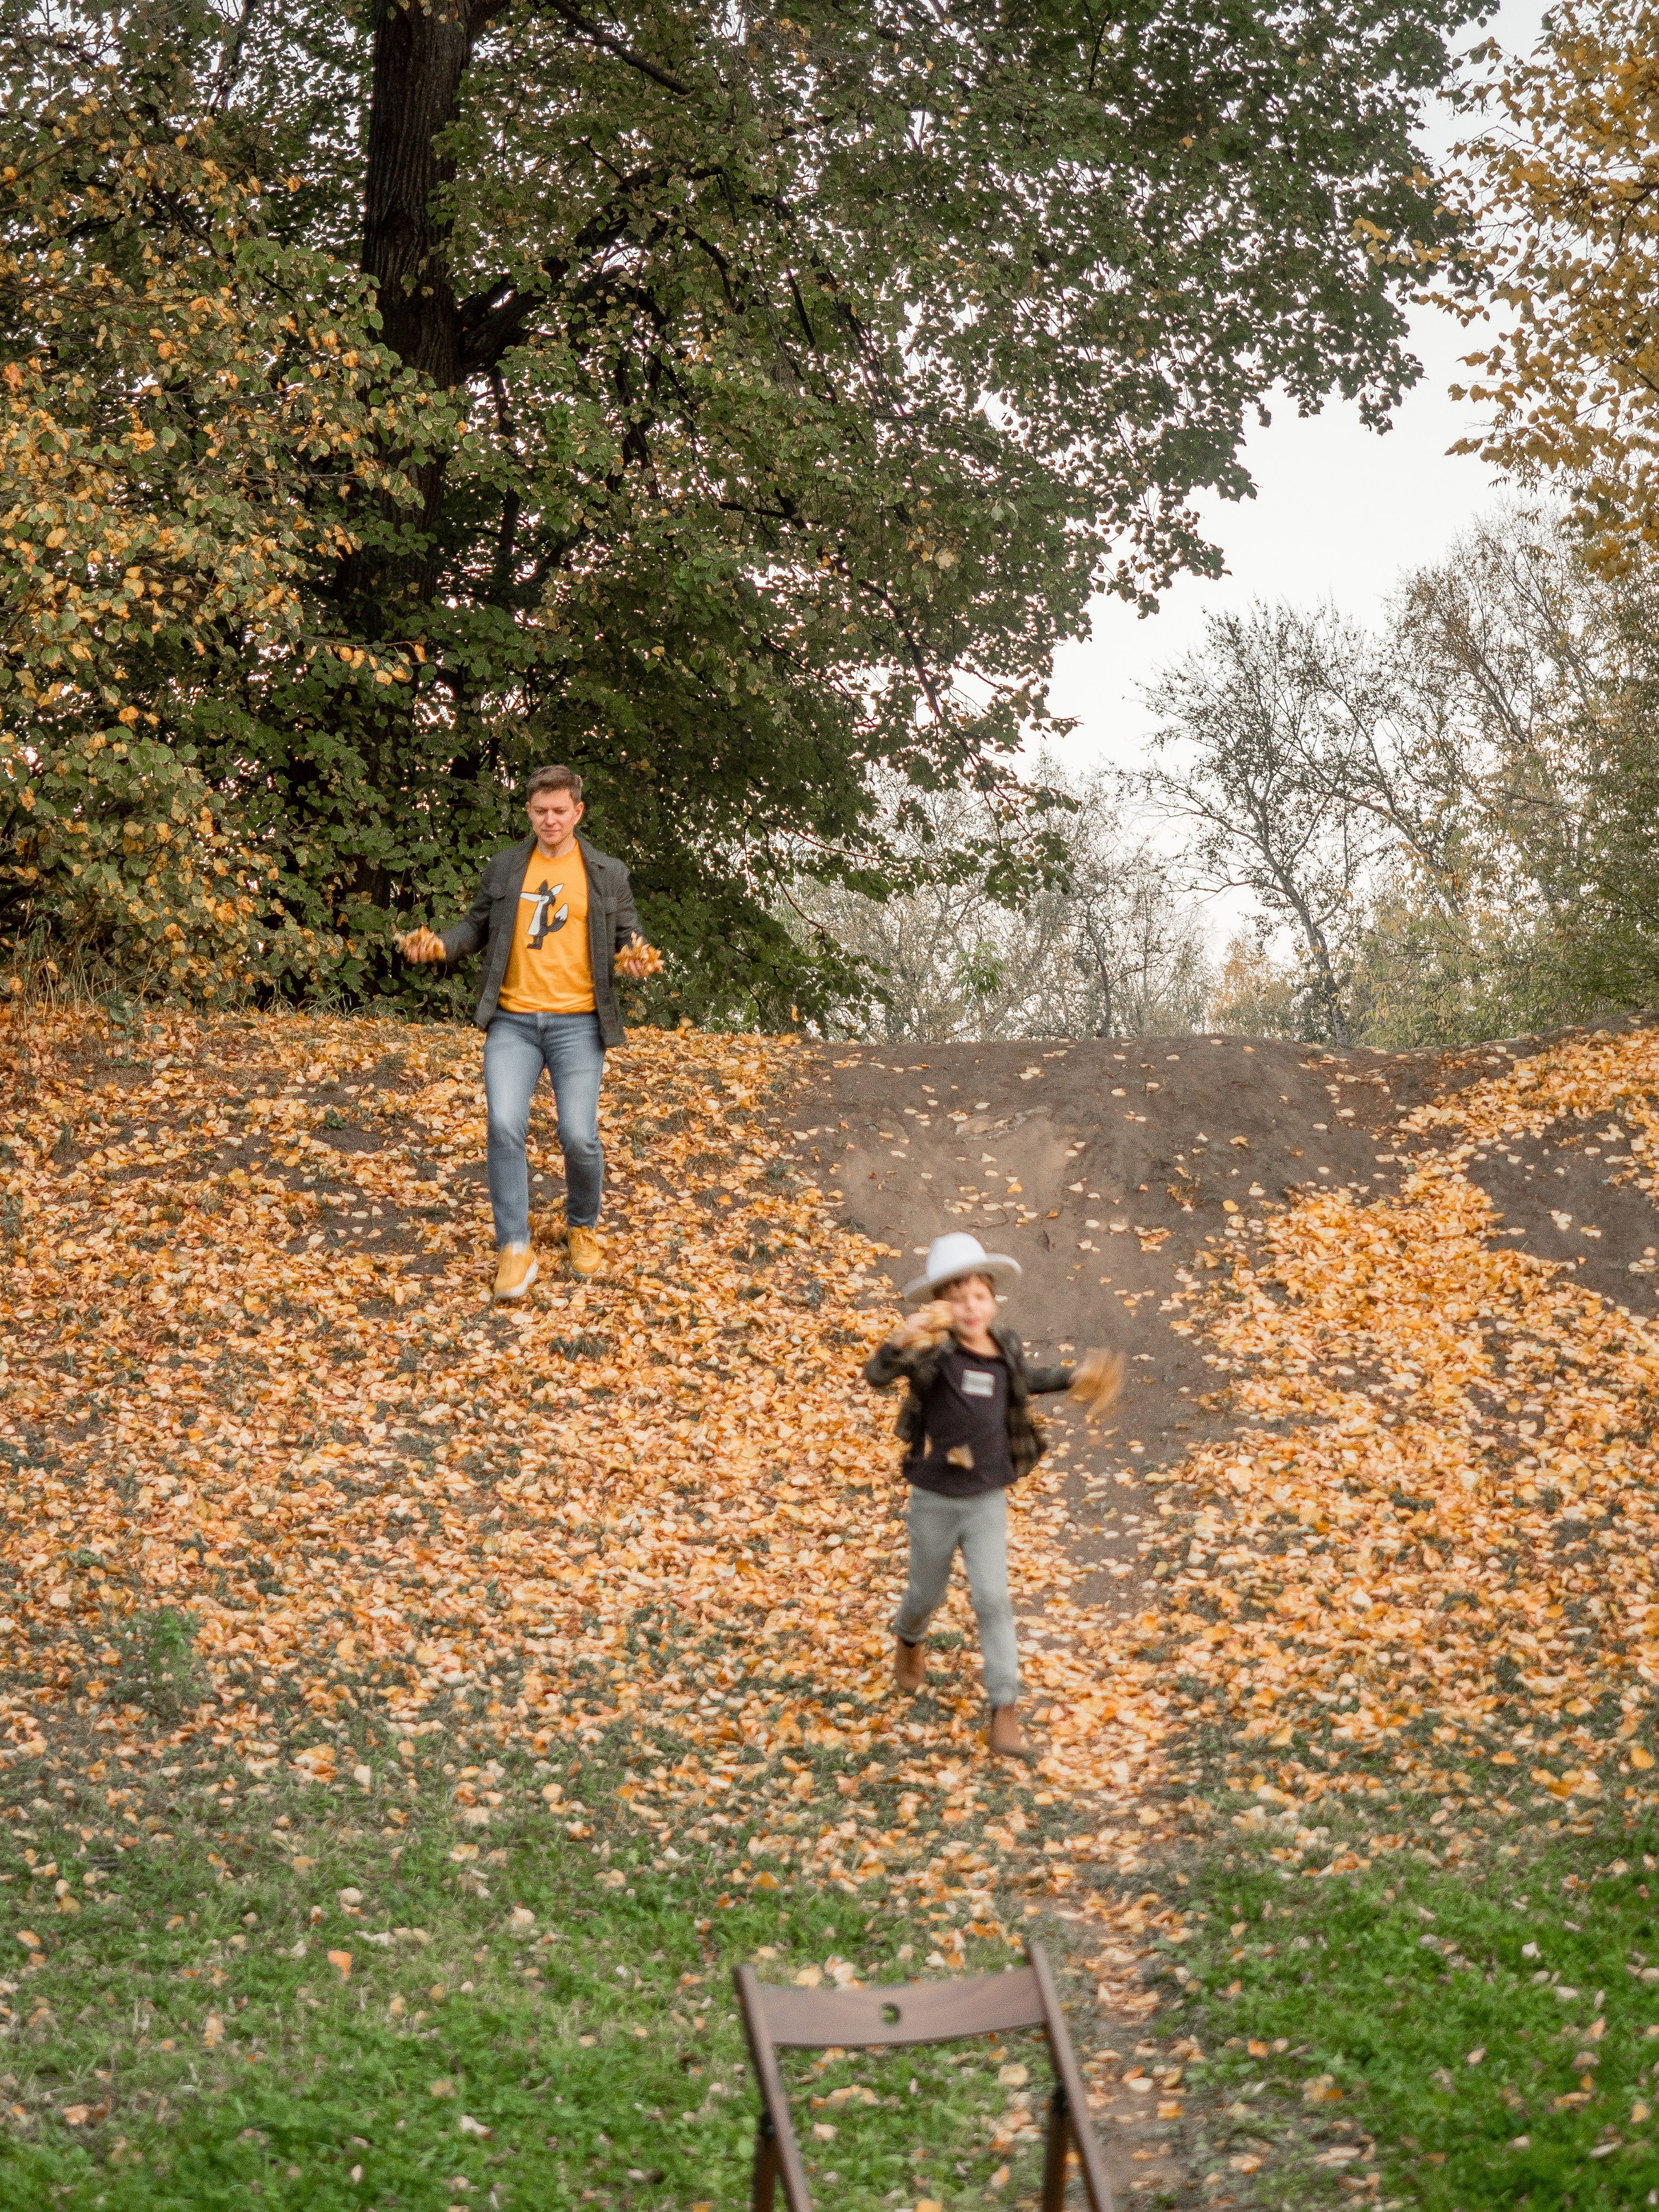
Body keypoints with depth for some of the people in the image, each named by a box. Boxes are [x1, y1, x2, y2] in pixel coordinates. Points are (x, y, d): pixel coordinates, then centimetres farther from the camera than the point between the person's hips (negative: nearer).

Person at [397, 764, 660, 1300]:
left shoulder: (607, 874, 7)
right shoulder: (504, 868, 10)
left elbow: (627, 937, 11)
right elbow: (477, 925, 17)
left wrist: (637, 959, -12)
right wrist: (440, 945, -3)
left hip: (577, 1022, -1)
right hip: (512, 1020, 1)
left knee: (578, 1136, -7)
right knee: (505, 1126, -15)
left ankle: (582, 1229, 23)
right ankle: (514, 1250, -6)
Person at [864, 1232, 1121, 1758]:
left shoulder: (1005, 1348, -3)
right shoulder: (933, 1351, -19)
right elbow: (877, 1375, -36)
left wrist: (1072, 1377, 14)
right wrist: (901, 1342, -56)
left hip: (987, 1500, 2)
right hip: (933, 1499, -2)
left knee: (992, 1599, -7)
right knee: (928, 1594, 18)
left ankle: (1005, 1709, -1)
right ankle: (909, 1641, 52)